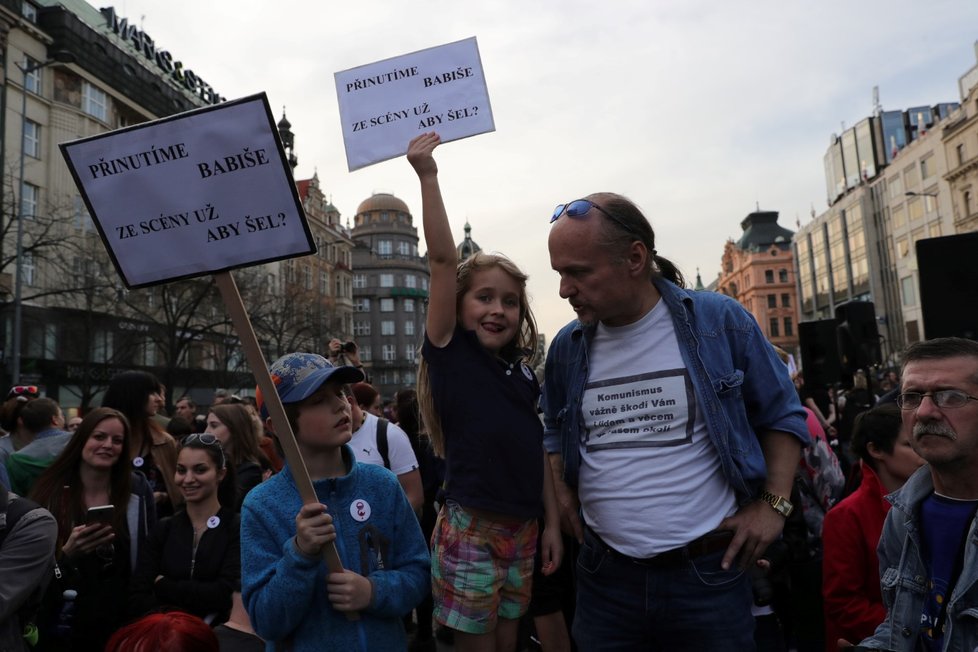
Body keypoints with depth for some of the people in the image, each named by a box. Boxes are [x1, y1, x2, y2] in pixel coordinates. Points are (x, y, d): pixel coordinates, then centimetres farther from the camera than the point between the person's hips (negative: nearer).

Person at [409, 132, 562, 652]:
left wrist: (551, 524, 9)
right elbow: (442, 260, -16)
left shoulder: (523, 374, 7)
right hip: (470, 530, -5)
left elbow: (538, 454, 10)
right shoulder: (450, 352, -7)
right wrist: (427, 177, -21)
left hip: (523, 531, 5)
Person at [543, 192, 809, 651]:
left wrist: (774, 504, -4)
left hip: (708, 571, -2)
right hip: (605, 576, 3)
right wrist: (561, 492, 5)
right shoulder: (567, 347, 2)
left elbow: (783, 415, 4)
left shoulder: (720, 322, -8)